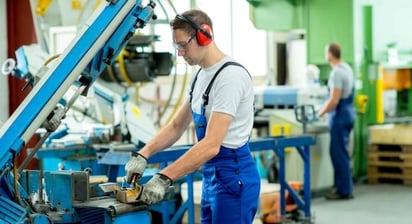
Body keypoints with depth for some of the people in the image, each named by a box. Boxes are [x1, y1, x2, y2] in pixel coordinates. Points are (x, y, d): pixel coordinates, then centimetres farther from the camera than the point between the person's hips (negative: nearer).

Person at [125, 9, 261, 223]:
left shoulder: (230, 76, -21)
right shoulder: (200, 76, 12)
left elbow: (211, 145, -27)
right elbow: (176, 126, 17)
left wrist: (164, 178, -29)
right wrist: (143, 154, 3)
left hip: (233, 176, -10)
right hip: (211, 175, 10)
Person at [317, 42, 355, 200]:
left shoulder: (337, 72, -19)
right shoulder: (347, 68, 11)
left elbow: (334, 100, -22)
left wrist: (320, 113, -11)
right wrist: (324, 109, 22)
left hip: (340, 116, -10)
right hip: (347, 113, 10)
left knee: (339, 153, -4)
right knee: (339, 152, 15)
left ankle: (344, 190, 1)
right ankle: (341, 186, 21)